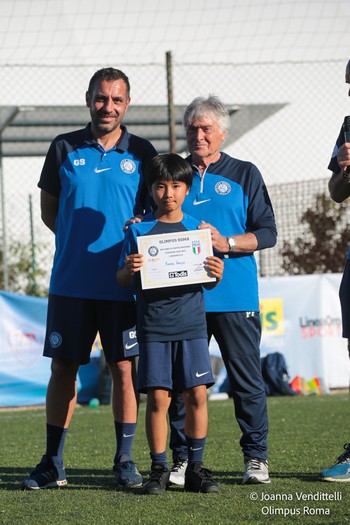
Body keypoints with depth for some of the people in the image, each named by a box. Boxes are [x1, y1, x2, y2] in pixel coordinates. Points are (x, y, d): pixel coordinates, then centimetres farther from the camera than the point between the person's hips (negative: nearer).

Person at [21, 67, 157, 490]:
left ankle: (125, 461, 10)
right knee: (63, 368, 3)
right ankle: (53, 463, 11)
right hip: (71, 281, 1)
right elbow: (48, 209, 13)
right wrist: (77, 240, 2)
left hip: (123, 282, -1)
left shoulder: (141, 152, 4)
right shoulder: (64, 149, 5)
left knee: (124, 368, 1)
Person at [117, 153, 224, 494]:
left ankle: (195, 467, 7)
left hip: (191, 324, 1)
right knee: (157, 397, -3)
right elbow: (122, 280, 5)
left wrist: (216, 275, -11)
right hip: (153, 325, -1)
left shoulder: (197, 229, 8)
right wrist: (129, 270, -16)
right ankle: (159, 469, 5)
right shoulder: (138, 230, 4)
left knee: (196, 394, -2)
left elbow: (206, 282, 11)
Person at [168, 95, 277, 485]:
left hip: (235, 296, -2)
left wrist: (227, 243, -12)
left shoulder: (244, 175, 8)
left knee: (247, 379, -1)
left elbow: (267, 233, 2)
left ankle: (255, 457, 6)